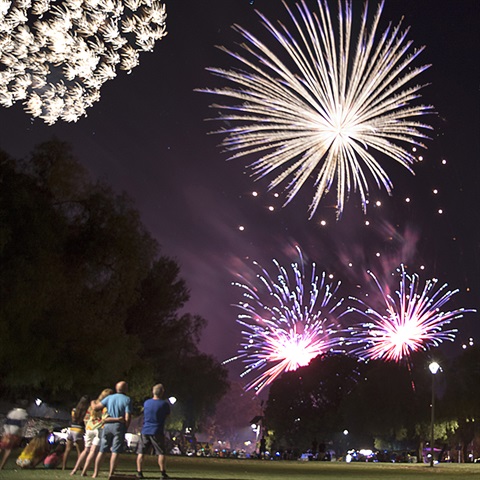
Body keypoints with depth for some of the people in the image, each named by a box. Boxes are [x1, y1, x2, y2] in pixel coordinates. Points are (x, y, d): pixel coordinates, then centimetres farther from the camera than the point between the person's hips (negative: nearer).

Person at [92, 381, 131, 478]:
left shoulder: (109, 398, 8)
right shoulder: (127, 399, -2)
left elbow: (96, 407, 6)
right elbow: (127, 418, -9)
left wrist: (94, 403, 28)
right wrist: (125, 429, 2)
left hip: (107, 425, 4)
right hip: (119, 426, -3)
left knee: (102, 451, 10)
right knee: (115, 451, -1)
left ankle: (95, 473, 12)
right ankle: (111, 474, -4)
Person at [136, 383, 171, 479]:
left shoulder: (146, 402, 5)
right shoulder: (164, 404, -7)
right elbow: (167, 415, 7)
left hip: (145, 431, 3)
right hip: (157, 431, -3)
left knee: (141, 452, 8)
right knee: (161, 453, 4)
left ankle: (139, 472, 5)